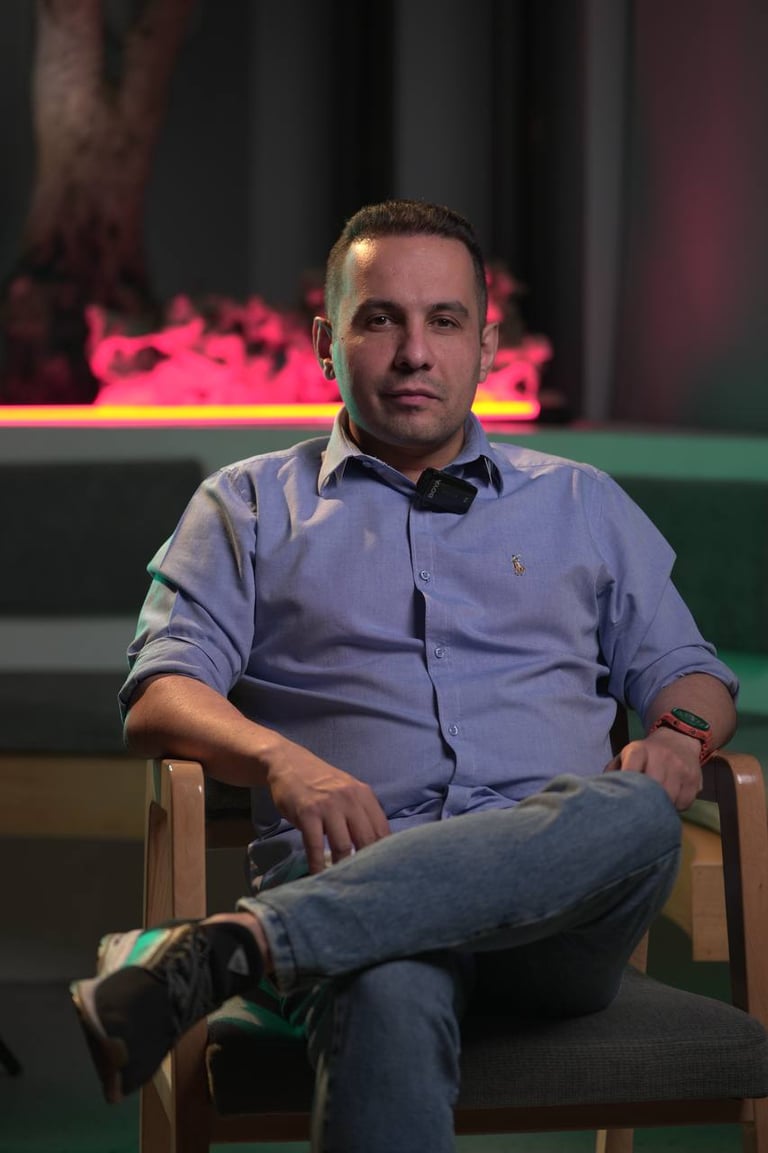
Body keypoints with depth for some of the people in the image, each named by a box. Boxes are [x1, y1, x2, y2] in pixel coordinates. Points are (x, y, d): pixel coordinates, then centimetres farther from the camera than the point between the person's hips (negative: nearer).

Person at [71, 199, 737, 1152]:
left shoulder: (583, 503, 28)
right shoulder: (249, 505, 22)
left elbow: (687, 672, 27)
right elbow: (160, 696, 9)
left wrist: (679, 734, 0)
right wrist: (281, 760, -14)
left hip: (552, 895, 2)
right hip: (350, 868, -2)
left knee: (635, 817, -37)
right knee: (386, 1002, -41)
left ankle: (225, 947, -45)